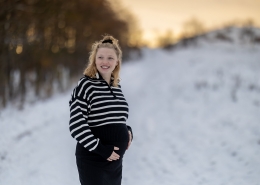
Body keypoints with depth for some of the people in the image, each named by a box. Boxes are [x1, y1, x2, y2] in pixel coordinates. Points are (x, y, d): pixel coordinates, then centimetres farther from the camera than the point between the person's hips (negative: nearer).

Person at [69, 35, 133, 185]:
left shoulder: (117, 87, 10)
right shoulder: (85, 85, -12)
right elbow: (76, 125, -19)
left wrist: (128, 131, 3)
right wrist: (100, 148, -22)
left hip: (115, 161, 8)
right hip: (93, 160, -8)